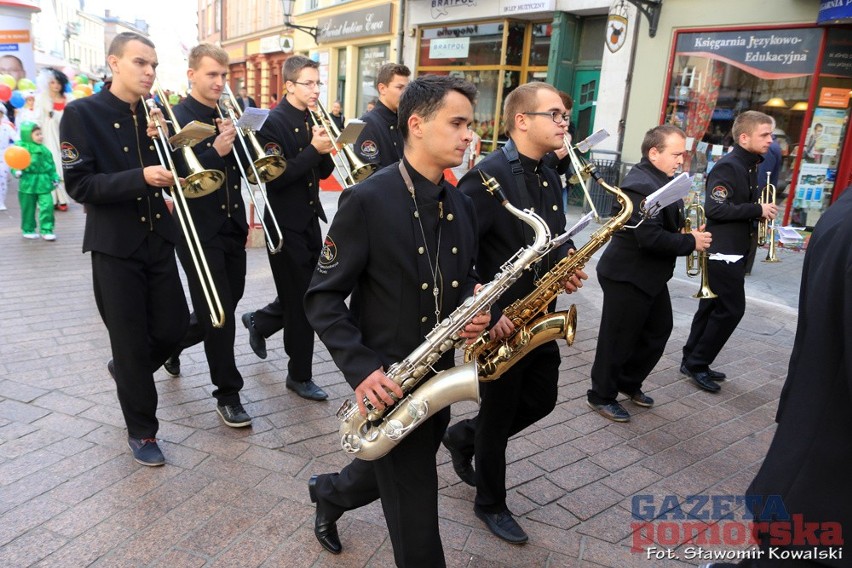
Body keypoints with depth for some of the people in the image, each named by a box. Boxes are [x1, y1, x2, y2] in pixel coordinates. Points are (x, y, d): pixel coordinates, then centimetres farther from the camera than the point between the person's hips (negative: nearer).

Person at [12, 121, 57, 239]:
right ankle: (28, 230, 23)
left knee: (47, 206, -6)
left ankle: (46, 230, 3)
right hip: (28, 184, -3)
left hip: (44, 184, 3)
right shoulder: (22, 148, -6)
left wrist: (54, 177, 12)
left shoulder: (44, 150, 9)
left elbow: (51, 165, 16)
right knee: (28, 208, 8)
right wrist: (17, 172, -25)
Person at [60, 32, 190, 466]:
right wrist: (140, 177, -26)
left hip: (159, 239, 5)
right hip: (115, 245, -5)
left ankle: (126, 370, 41)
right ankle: (141, 430, 22)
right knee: (131, 340, 3)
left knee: (174, 326, 9)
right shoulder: (82, 113, -8)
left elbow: (172, 176, 9)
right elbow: (79, 185, -14)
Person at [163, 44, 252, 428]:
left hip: (232, 227, 7)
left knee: (227, 306, 16)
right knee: (219, 314, -2)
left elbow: (243, 166, 9)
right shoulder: (176, 118, -9)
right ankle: (228, 396, 12)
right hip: (199, 231, -7)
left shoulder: (228, 116, 10)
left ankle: (174, 343, 43)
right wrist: (215, 151, -27)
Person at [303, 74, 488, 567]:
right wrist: (361, 369, -25)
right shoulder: (367, 200, -17)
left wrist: (472, 313, -8)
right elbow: (323, 298, -15)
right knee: (416, 518, 5)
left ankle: (329, 494, 56)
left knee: (390, 473, 27)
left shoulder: (461, 206, 3)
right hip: (388, 382, -6)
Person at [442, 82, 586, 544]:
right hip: (499, 323, -8)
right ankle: (491, 504, 34)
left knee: (542, 400, 19)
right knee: (499, 417, 9)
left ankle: (464, 437, 42)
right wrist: (484, 309, -25)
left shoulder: (550, 179, 8)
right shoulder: (487, 175, -19)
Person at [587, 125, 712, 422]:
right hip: (627, 276, -10)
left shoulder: (662, 180, 9)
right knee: (619, 339, 3)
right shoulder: (641, 185, -23)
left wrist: (690, 231, -2)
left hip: (651, 275, 10)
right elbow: (650, 237, -30)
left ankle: (629, 383, 37)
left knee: (659, 330, 20)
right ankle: (601, 396, 21)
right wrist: (691, 242, -18)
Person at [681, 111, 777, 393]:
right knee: (731, 309, -5)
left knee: (713, 307, 13)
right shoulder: (728, 167, -16)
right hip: (722, 252, -10)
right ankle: (697, 363, 6)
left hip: (732, 251, 10)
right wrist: (757, 210, -20)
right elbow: (714, 208, -25)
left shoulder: (749, 167, 15)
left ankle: (693, 361, 22)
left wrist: (760, 211, 6)